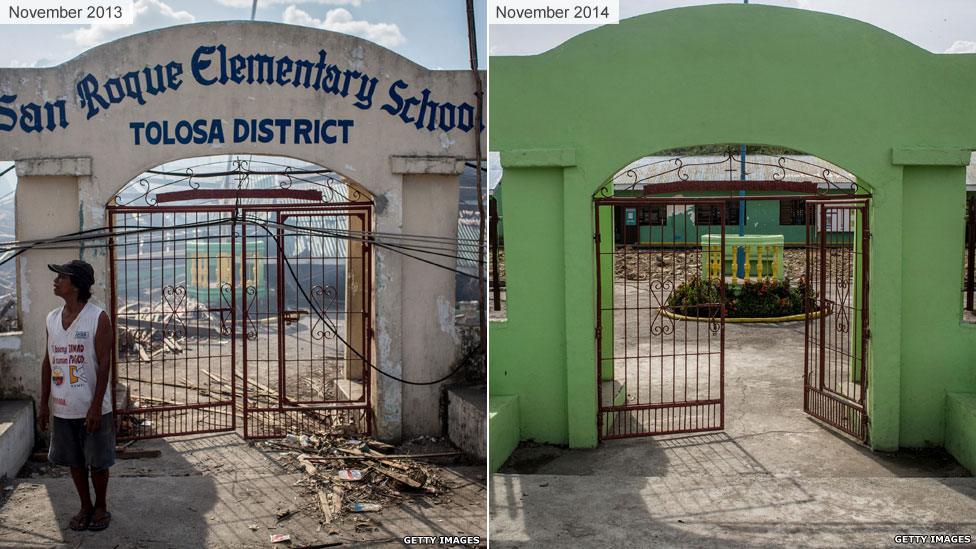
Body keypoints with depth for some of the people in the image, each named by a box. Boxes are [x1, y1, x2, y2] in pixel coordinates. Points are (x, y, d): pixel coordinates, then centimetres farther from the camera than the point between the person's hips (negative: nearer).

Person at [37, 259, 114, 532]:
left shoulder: (98, 318, -11)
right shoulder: (52, 319, 5)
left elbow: (104, 363, -13)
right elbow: (48, 362, 10)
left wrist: (96, 406, -16)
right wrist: (44, 404, 8)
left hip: (92, 408, -5)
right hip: (62, 408, 5)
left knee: (97, 462, 6)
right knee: (74, 461, 14)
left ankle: (101, 508, 24)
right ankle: (85, 507, 29)